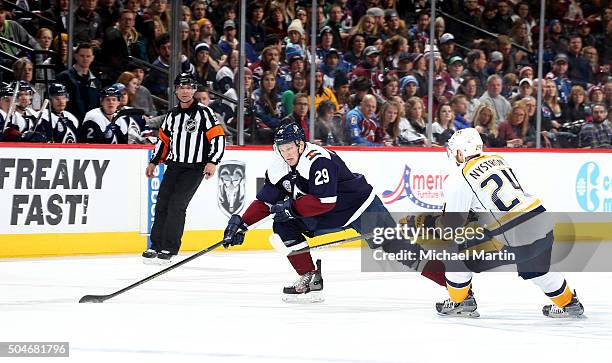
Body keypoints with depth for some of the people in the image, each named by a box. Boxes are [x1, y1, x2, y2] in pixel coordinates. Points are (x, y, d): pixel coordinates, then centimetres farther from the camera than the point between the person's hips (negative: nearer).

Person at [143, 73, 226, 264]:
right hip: (174, 165, 6)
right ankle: (156, 247, 8)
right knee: (162, 203, 0)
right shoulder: (172, 115, 11)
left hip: (195, 168, -6)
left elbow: (218, 137, -12)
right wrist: (154, 162, 18)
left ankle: (169, 249, -13)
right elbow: (164, 139, 22)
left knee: (177, 204, -15)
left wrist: (213, 162, -20)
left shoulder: (203, 112, -8)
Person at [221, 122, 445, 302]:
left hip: (360, 205, -8)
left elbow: (324, 202, -34)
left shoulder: (318, 161, -29)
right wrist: (242, 224, -9)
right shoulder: (279, 168, -5)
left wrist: (290, 206, -30)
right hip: (327, 218, 8)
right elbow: (265, 201, 2)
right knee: (284, 225, -3)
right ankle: (311, 280, 2)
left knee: (395, 246, -15)